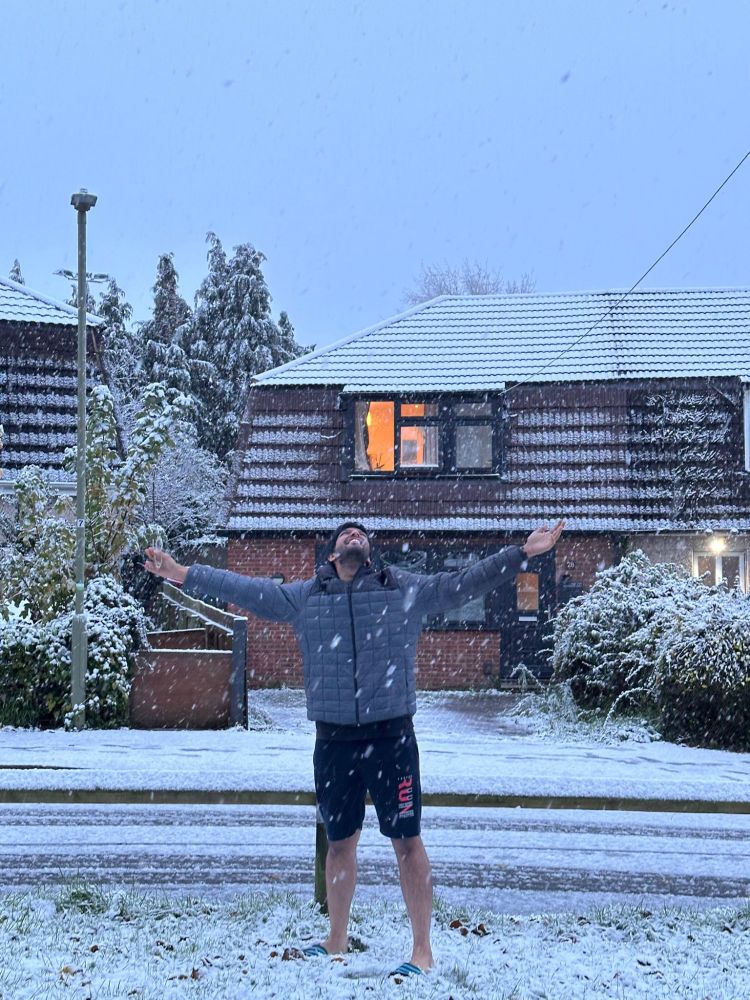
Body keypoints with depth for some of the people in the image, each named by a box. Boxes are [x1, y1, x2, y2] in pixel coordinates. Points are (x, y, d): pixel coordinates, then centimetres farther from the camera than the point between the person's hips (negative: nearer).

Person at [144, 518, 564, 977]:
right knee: (340, 841, 15)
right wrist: (184, 574, 10)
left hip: (392, 736, -2)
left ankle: (423, 950, 12)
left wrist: (522, 553, -6)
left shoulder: (408, 589, 4)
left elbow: (469, 581, 3)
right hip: (334, 740, 2)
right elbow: (245, 589, 12)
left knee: (407, 840, 1)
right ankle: (337, 940, 32)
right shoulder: (304, 597, 9)